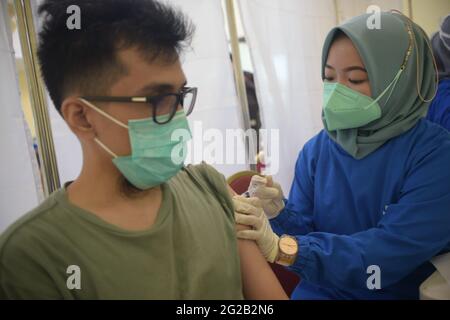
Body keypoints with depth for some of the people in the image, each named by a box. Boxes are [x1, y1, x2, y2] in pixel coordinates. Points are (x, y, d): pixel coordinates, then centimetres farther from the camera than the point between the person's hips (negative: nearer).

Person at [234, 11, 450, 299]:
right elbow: (304, 233, -1)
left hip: (402, 293, -2)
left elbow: (394, 250, -21)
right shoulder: (316, 149, -2)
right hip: (318, 291, 3)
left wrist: (281, 247, -29)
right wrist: (279, 213, -22)